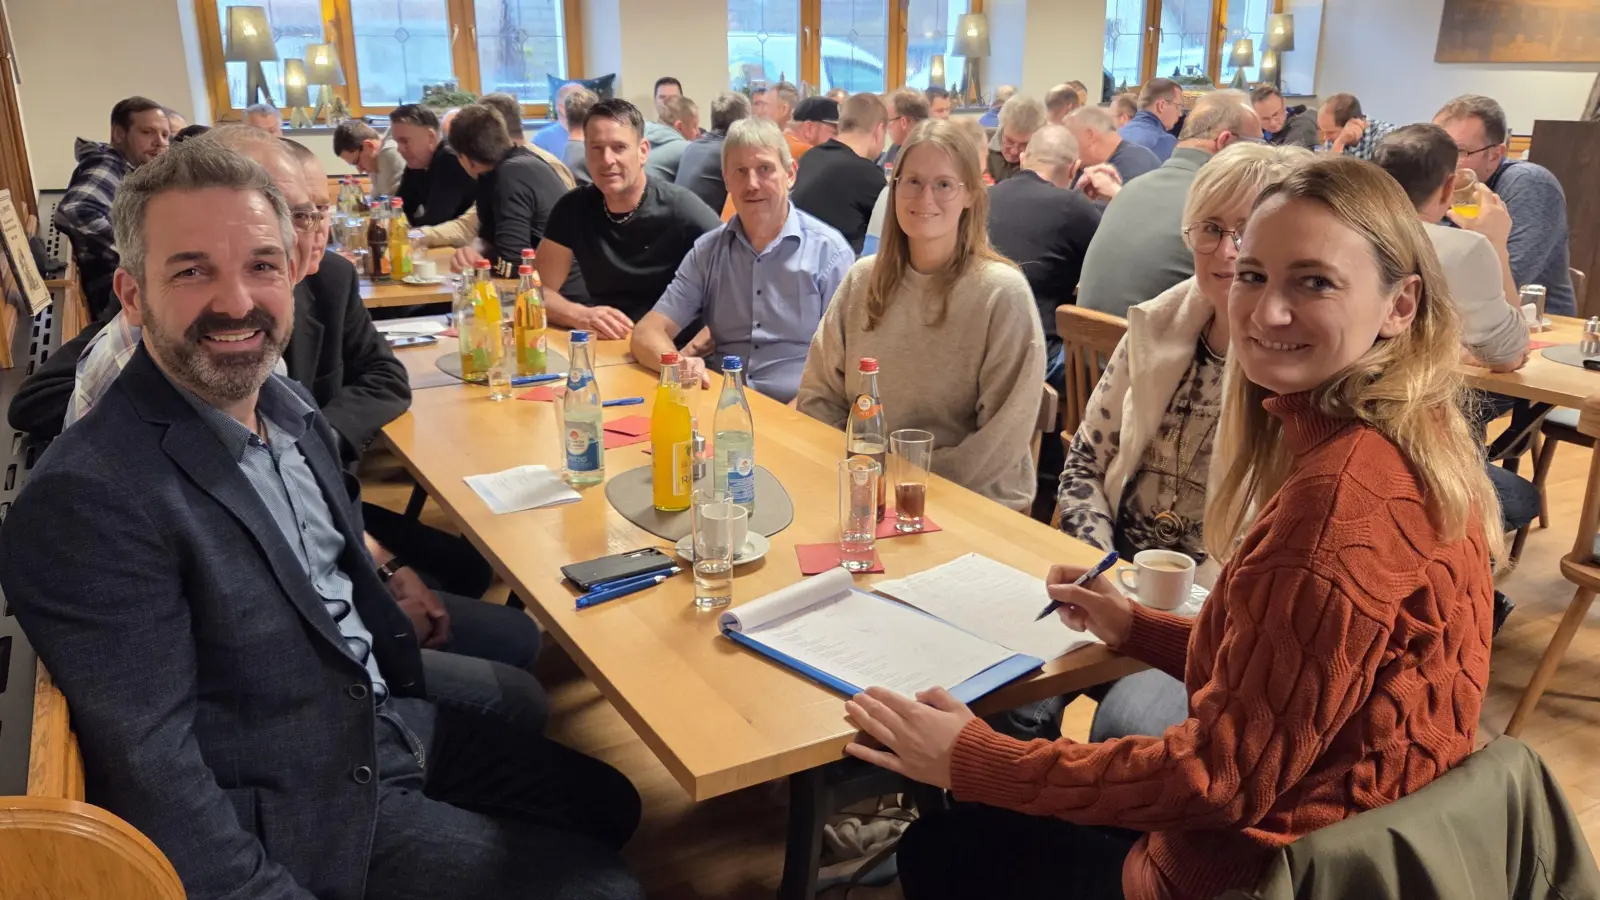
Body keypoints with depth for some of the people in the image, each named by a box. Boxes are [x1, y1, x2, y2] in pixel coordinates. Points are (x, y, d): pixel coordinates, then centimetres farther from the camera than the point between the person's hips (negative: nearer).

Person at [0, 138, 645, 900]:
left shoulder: (286, 403, 1)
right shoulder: (89, 500, -25)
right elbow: (154, 778, -25)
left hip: (391, 721, 8)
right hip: (307, 821, -7)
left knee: (611, 807, 16)